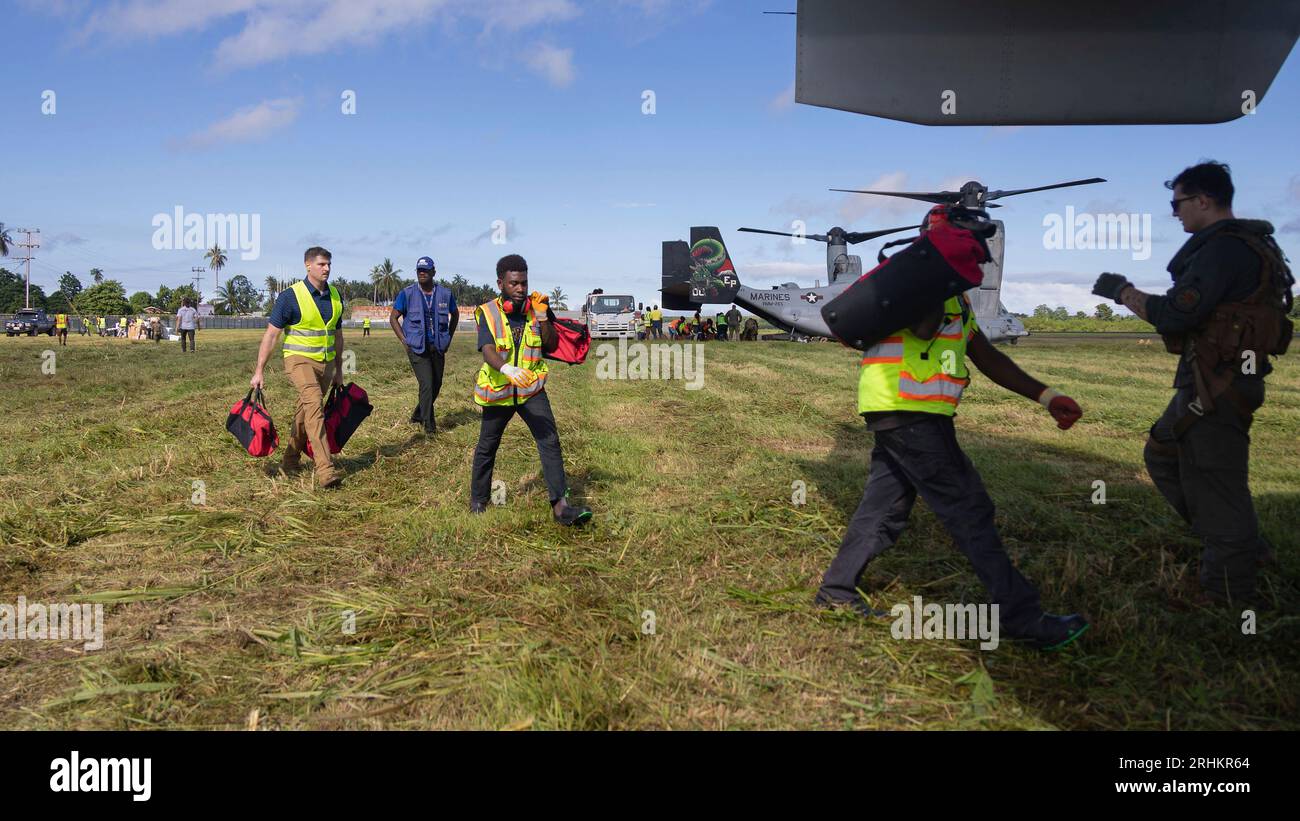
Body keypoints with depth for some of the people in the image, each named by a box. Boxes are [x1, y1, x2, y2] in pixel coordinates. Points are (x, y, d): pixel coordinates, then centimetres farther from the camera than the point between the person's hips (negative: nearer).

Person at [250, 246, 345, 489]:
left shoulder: (335, 296, 7)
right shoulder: (290, 296, -11)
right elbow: (271, 334, -10)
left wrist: (339, 370, 20)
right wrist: (258, 371, -13)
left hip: (326, 363, 6)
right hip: (299, 359, -6)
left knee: (305, 412, 16)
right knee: (314, 406, -24)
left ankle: (290, 460, 32)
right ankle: (325, 469, -31)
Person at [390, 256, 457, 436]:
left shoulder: (445, 293, 3)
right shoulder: (407, 293, -4)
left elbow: (455, 315, 19)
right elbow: (393, 317, 4)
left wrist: (448, 338, 12)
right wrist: (404, 341, -3)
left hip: (438, 347, 4)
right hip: (417, 347, -4)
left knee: (436, 385, 10)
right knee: (427, 385, -12)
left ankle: (418, 415, 31)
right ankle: (429, 424, 0)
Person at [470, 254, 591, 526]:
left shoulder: (535, 307, 0)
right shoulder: (489, 312, -9)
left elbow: (552, 346, -1)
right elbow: (488, 350, -24)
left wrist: (543, 317, -16)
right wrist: (507, 369, -45)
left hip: (532, 389, 1)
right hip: (498, 391, -1)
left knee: (550, 441, -14)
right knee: (487, 447, 13)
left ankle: (560, 505, -15)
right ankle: (478, 499, 34)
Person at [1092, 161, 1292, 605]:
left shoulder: (1224, 249, -19)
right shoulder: (1244, 244, 14)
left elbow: (1175, 315, -23)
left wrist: (1123, 292, -9)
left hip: (1217, 386, -11)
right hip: (1209, 381, 11)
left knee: (1214, 483, -2)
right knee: (1162, 456, 20)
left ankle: (1227, 593, 10)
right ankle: (1243, 550, 25)